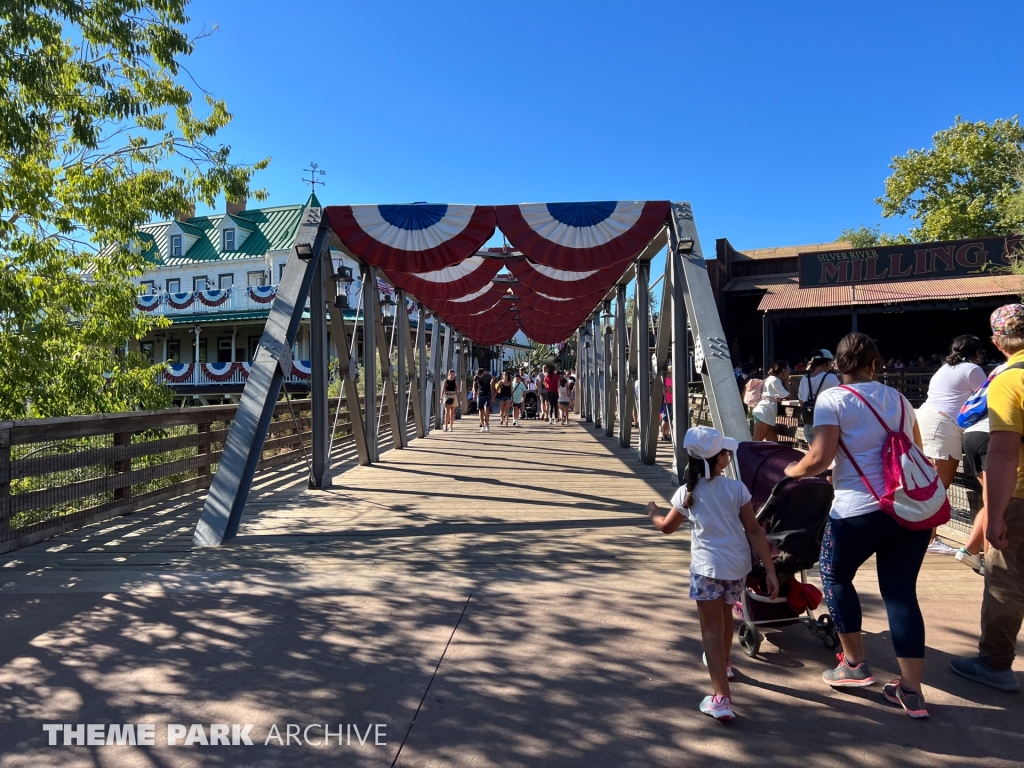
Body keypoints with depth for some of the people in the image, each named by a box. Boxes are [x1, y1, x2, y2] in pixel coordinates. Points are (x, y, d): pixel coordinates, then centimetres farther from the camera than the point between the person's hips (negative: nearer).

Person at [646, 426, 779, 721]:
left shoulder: (687, 492, -5)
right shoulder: (737, 489, -6)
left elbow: (667, 527, 9)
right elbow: (754, 531, -6)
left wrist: (653, 511, 30)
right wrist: (770, 570, -3)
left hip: (707, 567, -3)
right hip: (737, 566, 3)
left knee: (711, 628, 0)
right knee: (725, 615, 27)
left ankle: (722, 698, -10)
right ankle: (723, 664, 51)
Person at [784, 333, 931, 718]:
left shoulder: (833, 400, -4)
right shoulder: (899, 399, 15)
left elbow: (819, 459, -11)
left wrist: (792, 471, 7)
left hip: (859, 509, -5)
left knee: (835, 575, 18)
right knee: (901, 591, 11)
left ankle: (855, 664, 24)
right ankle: (912, 690, 13)